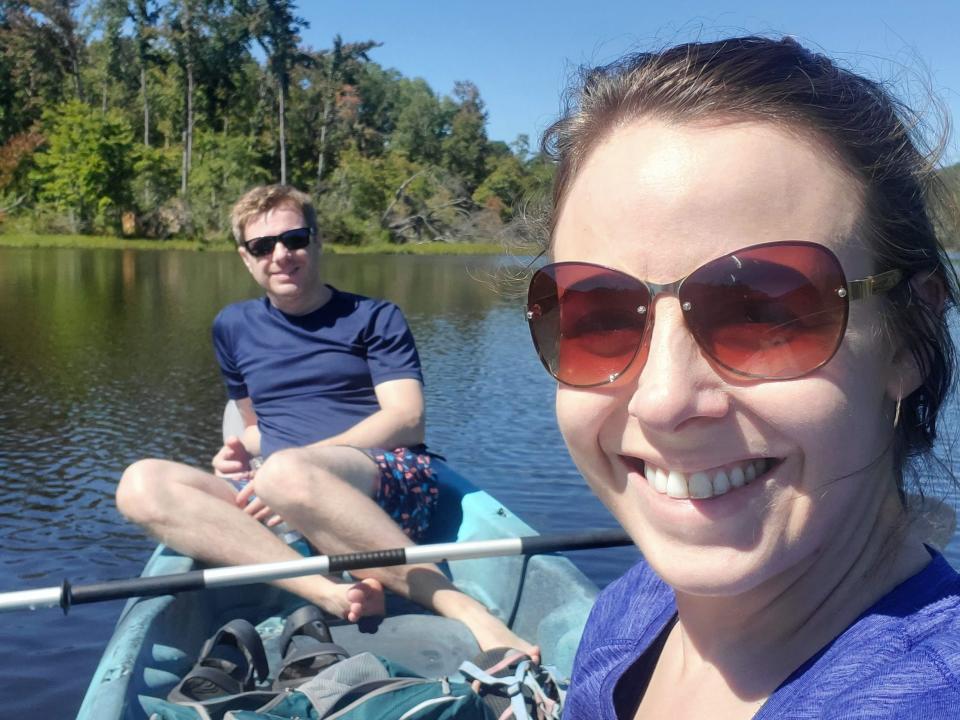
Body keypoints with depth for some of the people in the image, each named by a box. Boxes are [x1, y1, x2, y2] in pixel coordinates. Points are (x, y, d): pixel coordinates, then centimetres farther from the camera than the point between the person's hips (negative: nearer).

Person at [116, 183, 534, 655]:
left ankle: (463, 608, -34)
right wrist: (242, 450, 6)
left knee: (285, 472, -39)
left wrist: (296, 463, -15)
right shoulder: (233, 328, 22)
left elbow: (406, 419, -4)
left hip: (389, 481, -4)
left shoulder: (374, 318, 10)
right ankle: (332, 595, -37)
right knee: (141, 484, -22)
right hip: (275, 509, 5)